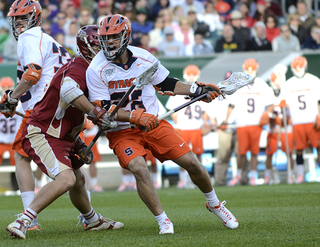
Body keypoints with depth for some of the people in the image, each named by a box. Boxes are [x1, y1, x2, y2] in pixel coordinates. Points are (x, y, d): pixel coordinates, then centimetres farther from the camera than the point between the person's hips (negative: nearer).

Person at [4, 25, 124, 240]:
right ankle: (23, 222, -27)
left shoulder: (85, 70, 15)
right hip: (40, 135, -11)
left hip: (60, 137, 11)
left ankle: (92, 220, 49)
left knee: (78, 179, 25)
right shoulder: (78, 69, -17)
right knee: (67, 179, -27)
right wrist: (97, 114, -36)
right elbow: (69, 91, -41)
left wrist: (79, 145, 16)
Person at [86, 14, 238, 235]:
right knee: (140, 170, -28)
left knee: (192, 163, -2)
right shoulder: (97, 70, -12)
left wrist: (198, 90, 2)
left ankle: (214, 204, 25)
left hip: (153, 123, 3)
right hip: (122, 132, -3)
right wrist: (134, 117, -25)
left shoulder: (144, 58, -2)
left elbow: (167, 84, 12)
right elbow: (103, 109, -14)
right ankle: (163, 221, -14)